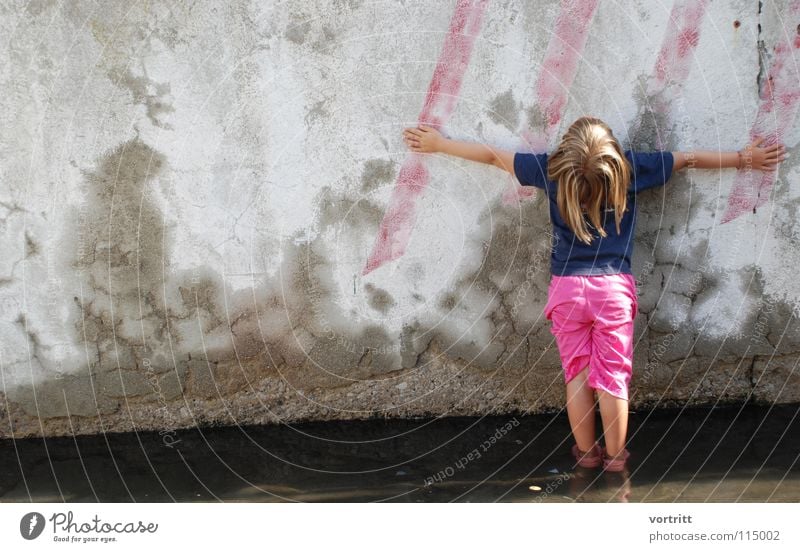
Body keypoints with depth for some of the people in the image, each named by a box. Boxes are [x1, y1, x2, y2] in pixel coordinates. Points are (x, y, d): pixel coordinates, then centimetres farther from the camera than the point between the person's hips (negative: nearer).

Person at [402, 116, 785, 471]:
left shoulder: (552, 169, -7)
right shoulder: (629, 167, -9)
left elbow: (492, 156, 4)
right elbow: (690, 159, 3)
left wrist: (437, 144, 16)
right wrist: (746, 158, 16)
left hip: (567, 289, 1)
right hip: (614, 288, -1)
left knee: (577, 374, 11)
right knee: (613, 376, 6)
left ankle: (586, 452, 21)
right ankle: (614, 455, 15)